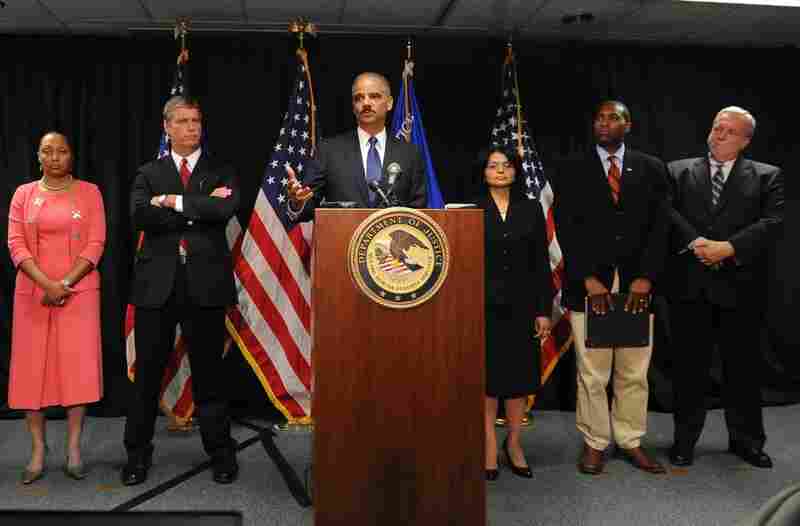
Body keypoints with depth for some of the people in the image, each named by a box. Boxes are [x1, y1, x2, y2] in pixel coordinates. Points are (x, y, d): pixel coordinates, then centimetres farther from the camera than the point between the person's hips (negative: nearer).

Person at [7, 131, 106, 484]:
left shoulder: (89, 192, 4)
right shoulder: (23, 194, 9)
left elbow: (96, 244, -3)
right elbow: (15, 244, 0)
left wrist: (66, 284, -14)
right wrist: (47, 283, -14)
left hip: (79, 291, -2)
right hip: (33, 292, 2)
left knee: (77, 367, -3)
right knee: (32, 368, 2)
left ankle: (74, 449, 6)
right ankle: (38, 450, 11)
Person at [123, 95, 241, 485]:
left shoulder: (221, 172, 9)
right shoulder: (148, 174, 12)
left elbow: (225, 208, -13)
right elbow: (140, 216, -8)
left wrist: (174, 201, -9)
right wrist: (200, 207, -11)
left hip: (206, 282, -1)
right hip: (157, 282, 1)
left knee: (208, 372, 6)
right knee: (148, 372, 7)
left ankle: (220, 452, 18)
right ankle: (138, 453, 21)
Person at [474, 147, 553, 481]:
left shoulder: (531, 210, 6)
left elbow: (542, 263, 5)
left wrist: (544, 310, 0)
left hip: (521, 305, 2)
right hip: (484, 305, -2)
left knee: (521, 376, 8)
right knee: (487, 377, 4)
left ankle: (513, 443, 23)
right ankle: (490, 447, 15)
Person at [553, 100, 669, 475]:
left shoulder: (651, 168, 10)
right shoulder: (571, 171, 6)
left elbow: (659, 227, 5)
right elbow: (566, 229, -2)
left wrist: (645, 277, -6)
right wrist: (588, 279, -11)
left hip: (637, 287, 2)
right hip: (588, 287, -1)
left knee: (634, 373, 7)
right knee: (591, 374, 2)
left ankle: (631, 441, 21)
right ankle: (594, 443, 16)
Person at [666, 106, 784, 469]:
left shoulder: (767, 176, 7)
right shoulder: (679, 171, 9)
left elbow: (772, 221, -6)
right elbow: (667, 211, -4)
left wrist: (729, 248, -17)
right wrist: (696, 242, -18)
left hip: (739, 285, 0)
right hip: (690, 286, 0)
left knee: (743, 367, 9)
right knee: (689, 367, 8)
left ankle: (746, 440, 25)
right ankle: (685, 439, 21)